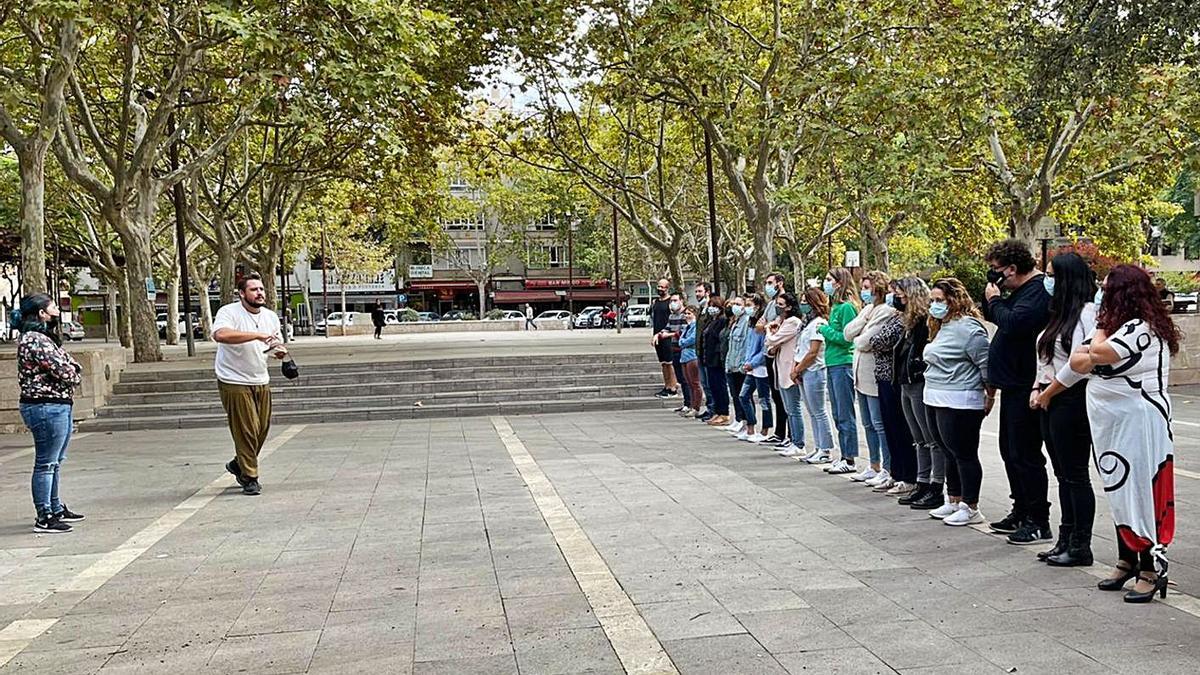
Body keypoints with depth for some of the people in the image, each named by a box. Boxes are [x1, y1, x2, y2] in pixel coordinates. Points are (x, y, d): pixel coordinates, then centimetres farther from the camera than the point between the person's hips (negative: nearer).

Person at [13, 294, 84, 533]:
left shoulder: (44, 338, 15)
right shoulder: (34, 340, -17)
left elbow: (71, 365, 14)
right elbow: (63, 370, -21)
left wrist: (72, 372, -7)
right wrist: (75, 375, -1)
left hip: (59, 405, 11)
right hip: (46, 407, -11)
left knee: (55, 461, 19)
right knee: (46, 464, -4)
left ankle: (56, 508, 30)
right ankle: (44, 518, 2)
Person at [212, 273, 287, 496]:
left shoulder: (270, 317, 9)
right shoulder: (228, 312, -13)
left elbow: (278, 347, 20)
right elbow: (220, 335, -35)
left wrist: (280, 351, -7)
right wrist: (258, 335, -36)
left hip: (261, 382, 6)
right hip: (234, 383, -6)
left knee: (262, 429, 9)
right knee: (246, 431, -6)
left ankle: (238, 465, 33)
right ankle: (249, 477, 7)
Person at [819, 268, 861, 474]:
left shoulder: (847, 307, -12)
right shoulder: (835, 307, 15)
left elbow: (846, 337, -17)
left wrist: (824, 329, -9)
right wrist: (826, 330, 3)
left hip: (843, 365, -9)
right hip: (832, 364, 9)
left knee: (846, 416, -4)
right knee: (838, 416, 13)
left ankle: (850, 460, 2)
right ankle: (844, 456, 20)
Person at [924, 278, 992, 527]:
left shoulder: (967, 327, -16)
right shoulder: (941, 326, 15)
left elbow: (986, 364, -17)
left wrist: (990, 396, -11)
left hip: (959, 403, -10)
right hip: (938, 401, 10)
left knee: (964, 454, -3)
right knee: (950, 453, 17)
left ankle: (970, 508, 5)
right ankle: (953, 501, 27)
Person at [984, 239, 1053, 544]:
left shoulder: (1038, 292, -17)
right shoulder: (1021, 291, 14)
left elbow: (1012, 324, -30)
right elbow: (991, 316, 22)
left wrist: (995, 300, -13)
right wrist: (991, 295, 5)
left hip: (1025, 389, -11)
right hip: (1012, 385, 11)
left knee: (1024, 455, -5)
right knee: (1010, 451, 17)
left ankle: (1039, 522, 3)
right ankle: (1021, 513, 28)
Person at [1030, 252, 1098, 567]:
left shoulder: (1086, 311, -13)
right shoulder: (1060, 313, 15)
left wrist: (1048, 394, -11)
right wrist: (1038, 389, 6)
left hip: (1072, 402, -9)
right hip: (1051, 404, 9)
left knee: (1076, 476, -2)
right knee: (1063, 475, 13)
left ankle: (1081, 547, 6)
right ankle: (1066, 540, 21)